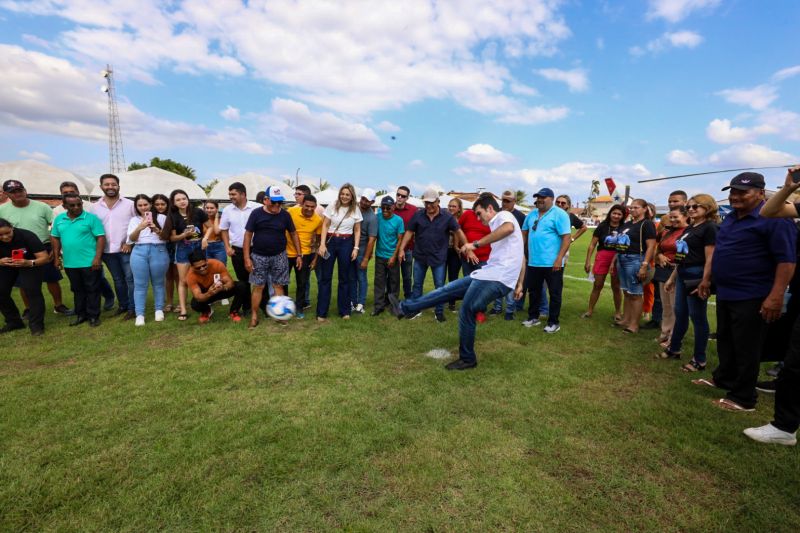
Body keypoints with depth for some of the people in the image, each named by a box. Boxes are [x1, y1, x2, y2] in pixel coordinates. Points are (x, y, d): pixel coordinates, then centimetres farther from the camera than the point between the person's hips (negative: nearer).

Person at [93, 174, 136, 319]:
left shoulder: (129, 204, -2)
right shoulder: (95, 207, 8)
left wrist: (130, 242, -8)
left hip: (126, 249, -3)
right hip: (107, 251, 4)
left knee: (130, 278, -2)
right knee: (118, 280, 14)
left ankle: (132, 308, 4)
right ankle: (123, 305, 25)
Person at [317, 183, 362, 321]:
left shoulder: (355, 210, 2)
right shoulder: (332, 206, -2)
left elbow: (357, 231, 6)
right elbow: (325, 225, -1)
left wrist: (355, 248, -2)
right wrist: (322, 244, -9)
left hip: (346, 244, 1)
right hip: (330, 242, -1)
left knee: (344, 278, 8)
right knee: (325, 277, 2)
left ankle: (344, 310, 19)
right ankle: (321, 312, 10)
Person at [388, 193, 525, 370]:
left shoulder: (503, 216, -3)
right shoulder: (500, 222, 27)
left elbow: (509, 228, -31)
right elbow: (522, 257, 29)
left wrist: (476, 244, -29)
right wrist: (519, 284, 25)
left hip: (496, 278, -10)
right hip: (491, 275, 10)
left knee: (466, 314, -2)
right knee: (448, 289, 9)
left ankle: (467, 359, 14)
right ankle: (405, 308, 15)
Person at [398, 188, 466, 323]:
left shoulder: (447, 216, -7)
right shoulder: (418, 215, -4)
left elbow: (459, 232, -5)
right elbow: (409, 232, 0)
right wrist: (401, 249, -8)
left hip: (438, 257, -1)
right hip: (420, 256, 2)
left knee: (440, 286, 7)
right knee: (417, 284, 12)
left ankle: (439, 312, 20)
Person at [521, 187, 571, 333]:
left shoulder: (559, 214, -9)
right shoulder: (531, 214, 12)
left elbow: (566, 237, -14)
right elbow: (524, 233, 21)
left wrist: (559, 258, -20)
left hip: (552, 263, -6)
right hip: (533, 262, 7)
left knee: (554, 293, 5)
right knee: (533, 291, 16)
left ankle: (553, 322, 15)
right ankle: (533, 317, 30)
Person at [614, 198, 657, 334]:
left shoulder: (647, 224, -7)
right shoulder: (627, 224, 16)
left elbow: (651, 247, -14)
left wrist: (644, 265, -21)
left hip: (635, 260, -8)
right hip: (622, 260, 8)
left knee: (635, 294, -2)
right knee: (626, 292, 13)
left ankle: (634, 324, 4)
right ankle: (625, 320, 21)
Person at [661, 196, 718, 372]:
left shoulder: (709, 227, -11)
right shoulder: (689, 228, 15)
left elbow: (710, 258, -18)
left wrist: (705, 281, -23)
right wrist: (672, 277, 19)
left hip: (696, 276, -8)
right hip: (683, 276, 8)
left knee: (697, 317, 0)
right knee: (680, 313, 16)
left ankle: (699, 360, 12)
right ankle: (674, 349, 30)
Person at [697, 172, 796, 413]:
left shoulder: (773, 219, -15)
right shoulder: (731, 218, 12)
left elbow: (787, 259, -20)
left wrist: (776, 296, -26)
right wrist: (707, 280, 21)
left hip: (751, 297, -9)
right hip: (725, 293, 9)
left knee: (746, 348, 1)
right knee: (725, 341, 21)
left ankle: (743, 398, 12)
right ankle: (723, 378, 38)